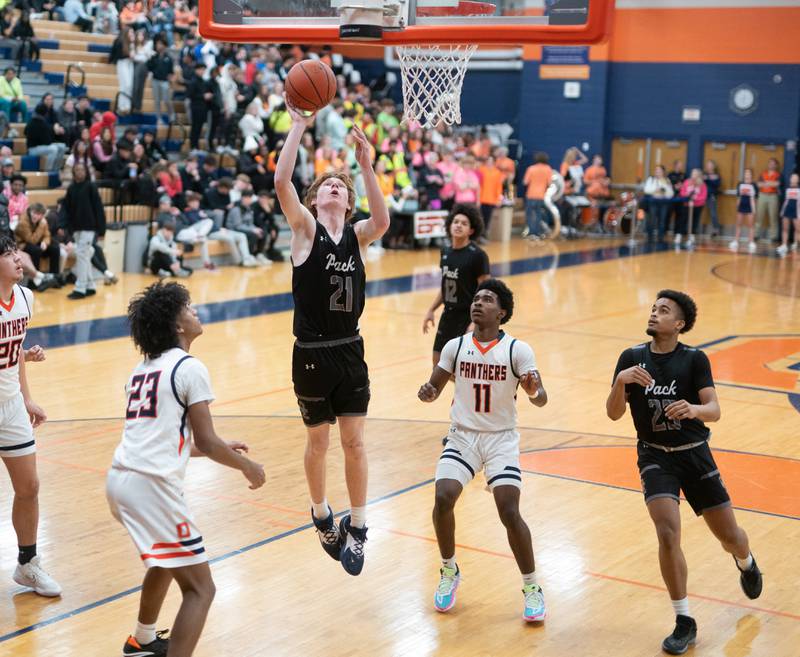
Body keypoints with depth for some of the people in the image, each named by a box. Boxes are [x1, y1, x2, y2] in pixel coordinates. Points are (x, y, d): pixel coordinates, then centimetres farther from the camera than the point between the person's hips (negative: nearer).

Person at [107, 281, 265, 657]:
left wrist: (219, 449, 31)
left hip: (120, 479, 9)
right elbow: (206, 443, -10)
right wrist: (247, 467, 7)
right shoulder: (189, 368, -6)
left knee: (166, 559, 34)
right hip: (152, 486, -9)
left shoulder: (143, 368, 19)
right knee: (200, 588, -3)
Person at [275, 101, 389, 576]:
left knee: (355, 442, 4)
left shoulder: (356, 237, 2)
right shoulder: (305, 229, -4)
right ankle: (322, 515, 34)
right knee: (318, 441, 12)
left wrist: (366, 166, -27)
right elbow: (281, 183, -21)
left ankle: (357, 527, 16)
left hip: (351, 352, 2)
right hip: (312, 354, -2)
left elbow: (383, 221, -21)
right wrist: (299, 126, -22)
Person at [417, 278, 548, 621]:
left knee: (509, 512, -16)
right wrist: (426, 392, -19)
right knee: (442, 500, -17)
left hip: (501, 439, -2)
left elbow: (541, 399, -15)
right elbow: (434, 387, 5)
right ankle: (449, 572, 9)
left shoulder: (518, 350, -10)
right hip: (462, 436, 2)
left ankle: (531, 587, 5)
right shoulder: (455, 346, -1)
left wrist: (533, 391, -39)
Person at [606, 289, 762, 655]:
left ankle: (746, 562, 48)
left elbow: (714, 411, -17)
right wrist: (621, 381, -27)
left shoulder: (695, 360, -8)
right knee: (668, 534, -20)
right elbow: (614, 414, -8)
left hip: (695, 455, 0)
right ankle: (684, 622, -5)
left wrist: (694, 409, -40)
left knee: (730, 537, 8)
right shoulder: (632, 358, -4)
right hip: (655, 457, 0)